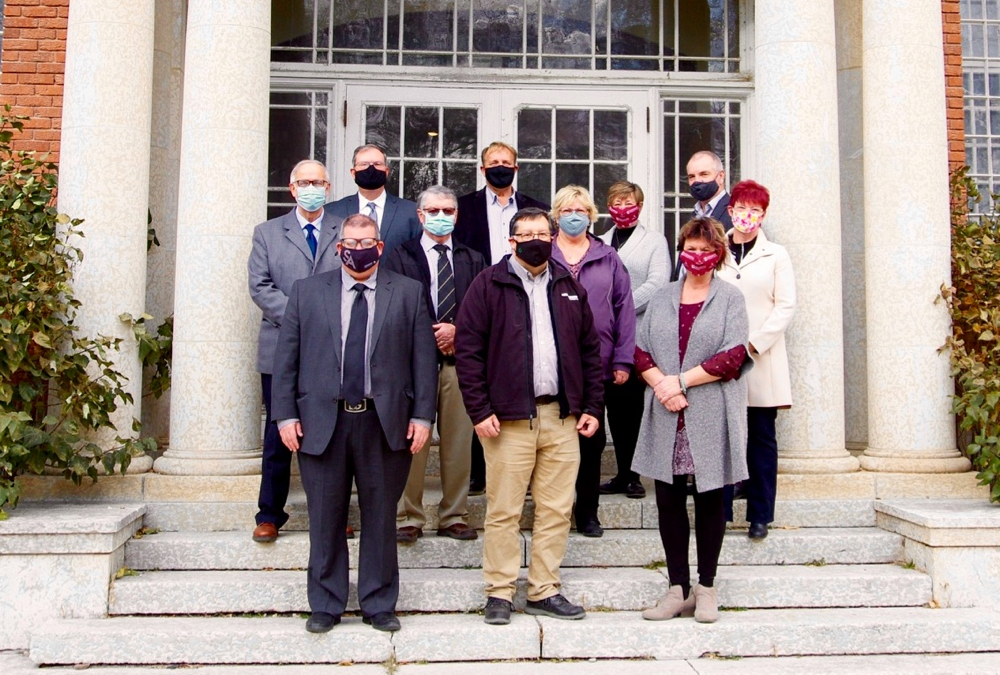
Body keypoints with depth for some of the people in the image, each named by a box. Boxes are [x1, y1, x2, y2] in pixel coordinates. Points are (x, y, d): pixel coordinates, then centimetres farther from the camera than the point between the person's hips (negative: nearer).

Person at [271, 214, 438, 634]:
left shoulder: (408, 293, 6)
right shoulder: (306, 292, 8)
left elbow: (424, 358, 3)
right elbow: (286, 358, 5)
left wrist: (422, 415, -4)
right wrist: (286, 414, -2)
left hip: (385, 422, 0)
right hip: (321, 421, 1)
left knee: (380, 517, 9)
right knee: (325, 520, 9)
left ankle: (379, 605, 23)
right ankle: (325, 605, 23)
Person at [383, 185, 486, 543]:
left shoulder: (472, 259, 17)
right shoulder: (401, 256, 9)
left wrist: (457, 330, -7)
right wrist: (431, 337, -7)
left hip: (459, 358, 2)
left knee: (458, 441, 4)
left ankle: (454, 517, 14)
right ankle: (408, 518, 9)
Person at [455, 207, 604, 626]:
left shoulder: (569, 287, 14)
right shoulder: (489, 284, 0)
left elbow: (591, 349, 16)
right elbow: (468, 349, -4)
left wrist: (592, 406, 8)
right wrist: (479, 411, -10)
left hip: (562, 417, 4)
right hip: (508, 417, -4)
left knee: (556, 510, 8)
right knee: (504, 511, 2)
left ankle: (544, 591, 20)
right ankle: (500, 593, 15)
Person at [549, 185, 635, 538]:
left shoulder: (607, 258, 8)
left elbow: (624, 308, 5)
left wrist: (623, 360, -3)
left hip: (598, 365, 1)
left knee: (592, 440, 8)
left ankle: (588, 511, 20)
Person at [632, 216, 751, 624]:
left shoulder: (730, 298, 3)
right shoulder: (662, 299, 13)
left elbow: (733, 357, -8)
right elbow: (640, 351, 7)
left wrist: (681, 381, -13)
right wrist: (661, 384, -12)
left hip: (710, 416, -3)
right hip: (666, 417, 3)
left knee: (709, 499, 6)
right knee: (668, 501, 4)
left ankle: (706, 589, 19)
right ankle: (678, 589, 16)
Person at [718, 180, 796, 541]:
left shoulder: (776, 255, 6)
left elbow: (786, 306, 1)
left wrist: (755, 343, -9)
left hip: (761, 361, 0)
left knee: (762, 439, 4)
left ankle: (760, 515, 14)